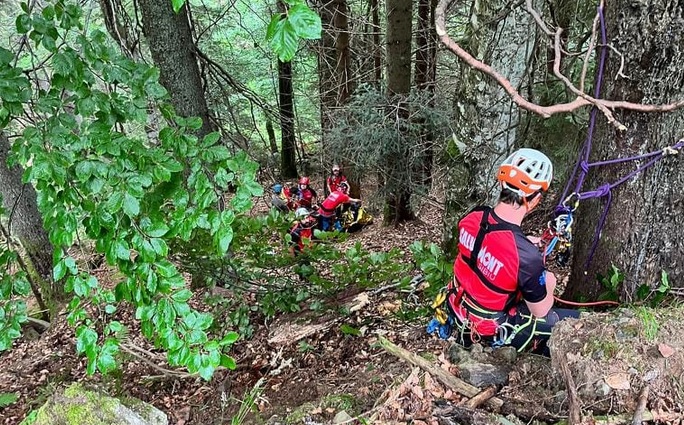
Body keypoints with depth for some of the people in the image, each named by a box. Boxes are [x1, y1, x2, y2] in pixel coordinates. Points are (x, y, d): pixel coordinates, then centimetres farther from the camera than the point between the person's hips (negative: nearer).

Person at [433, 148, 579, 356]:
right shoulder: (527, 256, -34)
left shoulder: (472, 218, -16)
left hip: (459, 311, 7)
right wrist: (548, 284, 3)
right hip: (493, 331, -6)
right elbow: (540, 312, -16)